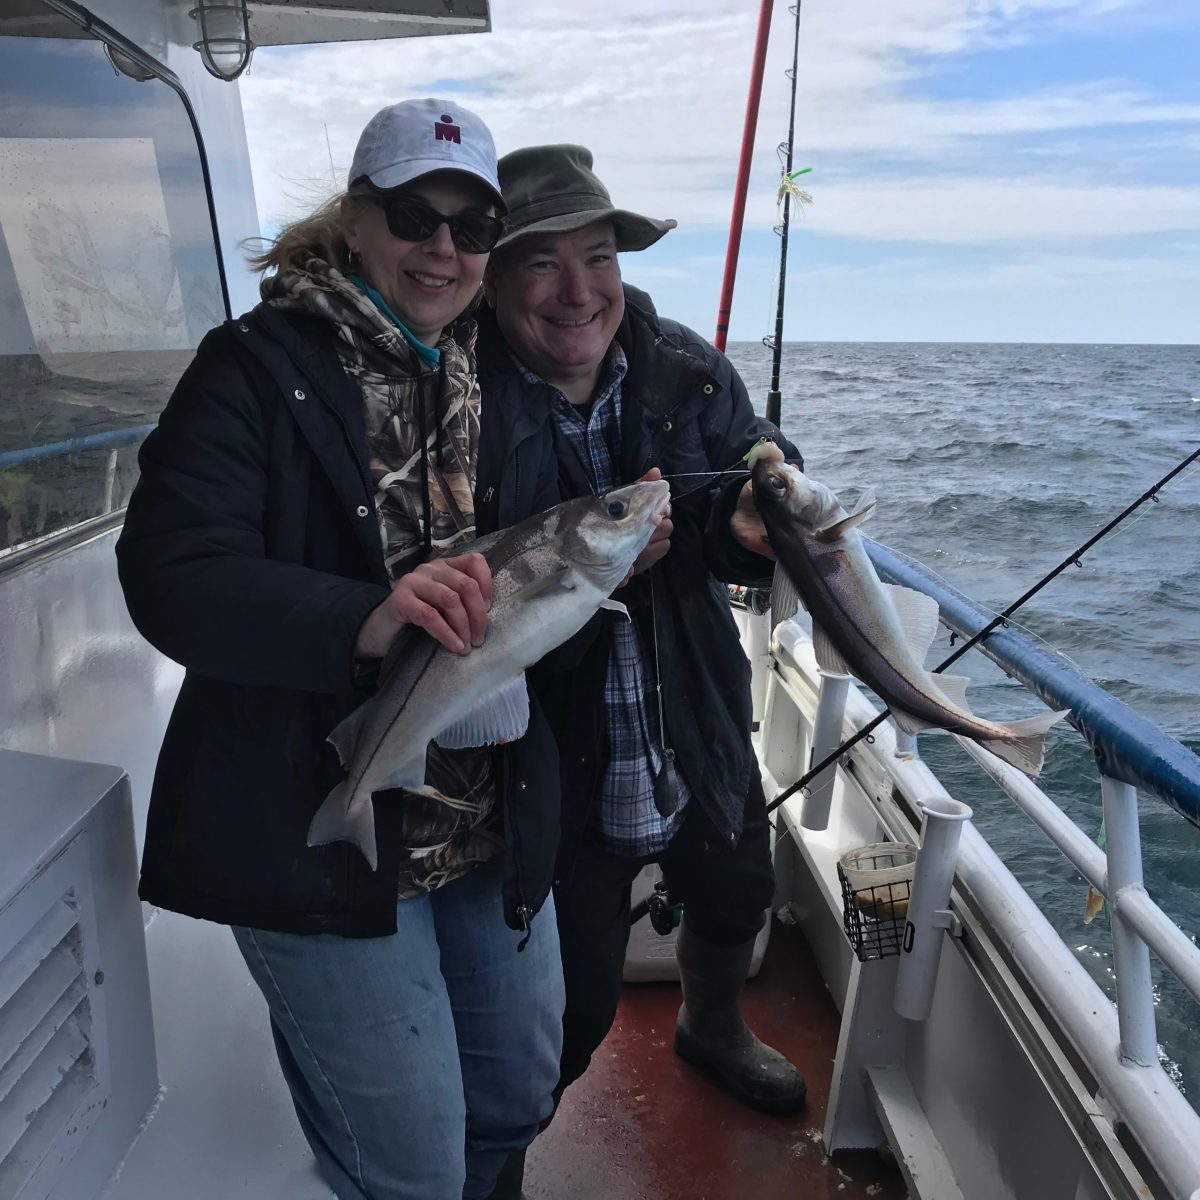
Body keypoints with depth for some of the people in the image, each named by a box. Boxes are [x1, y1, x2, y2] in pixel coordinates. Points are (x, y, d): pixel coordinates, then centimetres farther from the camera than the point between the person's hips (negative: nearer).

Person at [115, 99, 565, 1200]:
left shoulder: (498, 375, 8)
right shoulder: (261, 366, -10)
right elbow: (170, 574, -21)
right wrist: (362, 620, -38)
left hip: (496, 821, 6)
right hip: (324, 833, -6)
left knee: (522, 1092, 25)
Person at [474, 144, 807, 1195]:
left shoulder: (684, 369, -6)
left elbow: (766, 477, -6)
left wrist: (749, 517, -29)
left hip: (699, 732, 6)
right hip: (555, 760, -5)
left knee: (736, 896, 29)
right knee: (575, 1002, 9)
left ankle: (712, 1029, 66)